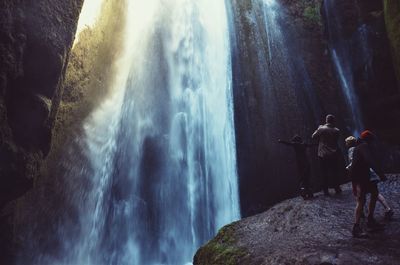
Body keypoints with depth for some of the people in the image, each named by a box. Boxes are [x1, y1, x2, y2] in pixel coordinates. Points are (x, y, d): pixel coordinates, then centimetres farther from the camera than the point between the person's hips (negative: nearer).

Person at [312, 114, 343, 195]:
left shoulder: (321, 129, -10)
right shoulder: (337, 131, -2)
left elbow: (313, 136, 3)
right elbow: (336, 140, 11)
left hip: (323, 155, -2)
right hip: (334, 155, 2)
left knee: (325, 173, 5)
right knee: (335, 172, 15)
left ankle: (326, 190, 8)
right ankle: (337, 188, 23)